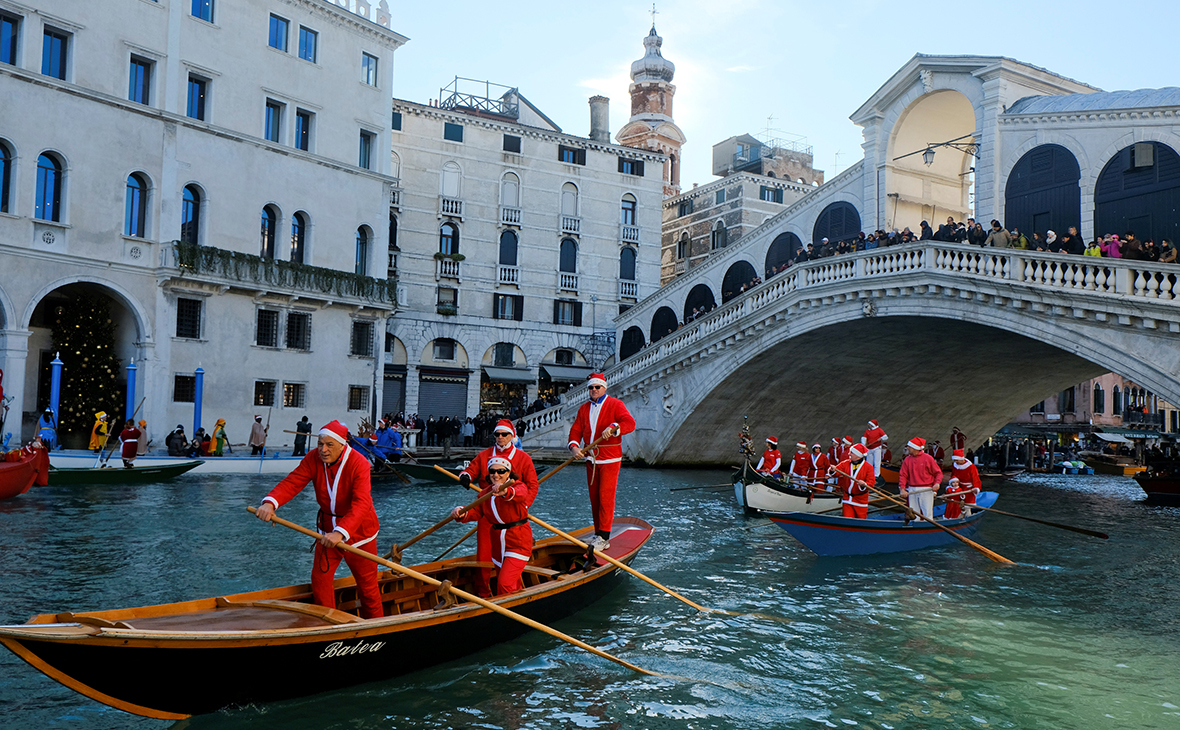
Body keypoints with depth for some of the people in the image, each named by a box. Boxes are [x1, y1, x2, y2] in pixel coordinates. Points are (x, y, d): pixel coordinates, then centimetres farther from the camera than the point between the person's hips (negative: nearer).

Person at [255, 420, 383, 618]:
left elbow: (361, 504, -37)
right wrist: (270, 502, -42)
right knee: (319, 580, 2)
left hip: (358, 531, -4)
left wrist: (341, 532, -51)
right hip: (327, 528, 4)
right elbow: (292, 482, -22)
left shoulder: (359, 464, -26)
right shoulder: (313, 459, -11)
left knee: (367, 586, 6)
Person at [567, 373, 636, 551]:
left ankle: (604, 537, -5)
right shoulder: (584, 409, 15)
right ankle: (598, 533, 18)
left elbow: (630, 423, -15)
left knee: (606, 497, -8)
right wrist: (574, 446, -9)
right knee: (594, 498, 9)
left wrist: (613, 428, -33)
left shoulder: (615, 404, -2)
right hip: (591, 459, 6)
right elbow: (576, 430, 11)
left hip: (610, 459, -6)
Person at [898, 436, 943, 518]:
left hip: (926, 490, -3)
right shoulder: (907, 460, 7)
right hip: (912, 491, 4)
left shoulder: (928, 458, -2)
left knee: (927, 513, -2)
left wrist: (937, 483, -16)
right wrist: (902, 488, -8)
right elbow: (903, 475, 4)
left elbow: (938, 472, 2)